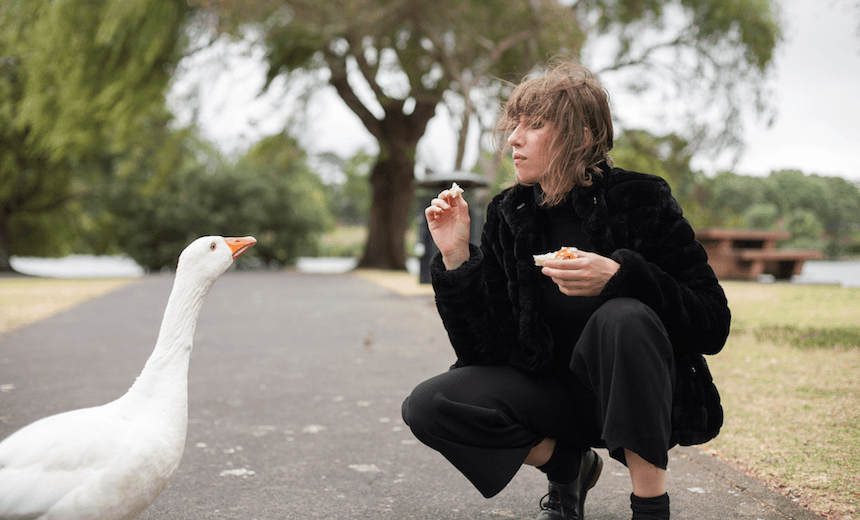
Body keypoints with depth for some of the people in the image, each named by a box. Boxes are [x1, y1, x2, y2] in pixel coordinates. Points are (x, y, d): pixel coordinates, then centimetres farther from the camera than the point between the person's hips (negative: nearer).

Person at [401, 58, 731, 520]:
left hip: (638, 396, -3)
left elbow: (714, 325, -17)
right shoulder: (508, 217, -3)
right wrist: (456, 258, -17)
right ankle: (568, 463, 6)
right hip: (554, 392, 4)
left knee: (624, 318, -34)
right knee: (427, 407, -16)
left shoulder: (641, 201, -12)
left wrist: (621, 275, -31)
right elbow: (482, 351, -6)